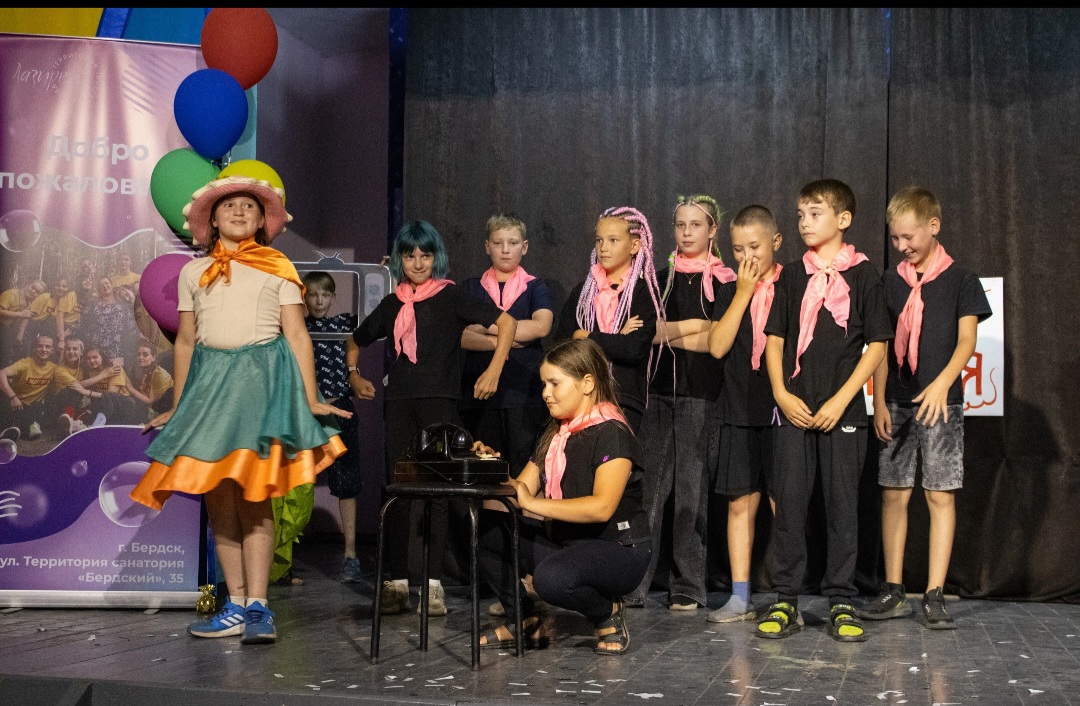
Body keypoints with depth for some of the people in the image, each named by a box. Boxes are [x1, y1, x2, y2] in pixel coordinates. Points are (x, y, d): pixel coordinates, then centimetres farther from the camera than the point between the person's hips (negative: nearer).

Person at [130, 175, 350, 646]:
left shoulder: (278, 269, 9)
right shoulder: (194, 272, 16)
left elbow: (297, 335, 2)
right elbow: (185, 342, 17)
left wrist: (311, 399, -5)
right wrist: (176, 408, 16)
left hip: (263, 375, -3)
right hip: (209, 378, 3)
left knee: (253, 494, -10)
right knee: (217, 495, -1)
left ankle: (256, 605, -10)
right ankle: (237, 604, 3)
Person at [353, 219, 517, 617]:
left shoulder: (451, 296, 2)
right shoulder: (392, 304, 15)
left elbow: (506, 322, -4)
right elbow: (358, 340, 30)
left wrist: (494, 371, -9)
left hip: (439, 402, -4)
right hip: (399, 403, 4)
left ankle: (433, 583, -6)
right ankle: (396, 582, 7)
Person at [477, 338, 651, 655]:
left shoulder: (612, 435, -14)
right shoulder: (554, 435, 13)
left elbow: (602, 507, -27)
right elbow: (522, 488, 7)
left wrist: (533, 504, -28)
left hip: (618, 551, -8)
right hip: (564, 542, 8)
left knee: (552, 577, -37)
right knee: (485, 530, -6)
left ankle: (608, 613, -5)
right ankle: (523, 621, 6)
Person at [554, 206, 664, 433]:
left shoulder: (645, 293, 1)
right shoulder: (582, 291, 14)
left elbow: (634, 349, -13)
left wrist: (585, 338, -3)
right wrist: (615, 340, -8)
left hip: (624, 403, -3)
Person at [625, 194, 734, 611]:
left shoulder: (724, 281, 2)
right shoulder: (662, 278, 15)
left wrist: (670, 334, -7)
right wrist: (695, 326, -4)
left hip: (701, 393, -3)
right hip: (660, 389, 3)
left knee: (691, 489, 0)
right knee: (650, 486, -1)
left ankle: (687, 587, 8)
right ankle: (633, 583, -1)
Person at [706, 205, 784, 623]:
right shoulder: (730, 291, 10)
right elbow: (718, 346, -4)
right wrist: (743, 292, -5)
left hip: (782, 408, -3)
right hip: (739, 411, 3)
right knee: (741, 503, 5)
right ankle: (740, 599, 10)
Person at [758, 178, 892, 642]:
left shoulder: (862, 274, 0)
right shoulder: (792, 276, 10)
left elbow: (877, 345, -2)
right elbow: (775, 339, 11)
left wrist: (840, 401, -9)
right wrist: (782, 394, -4)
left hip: (842, 411, -2)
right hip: (793, 409, 3)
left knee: (843, 505, 3)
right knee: (788, 502, 1)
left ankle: (841, 604, 11)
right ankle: (785, 602, 9)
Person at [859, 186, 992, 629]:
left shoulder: (960, 279, 2)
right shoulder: (889, 281, 11)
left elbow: (967, 340, -5)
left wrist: (942, 383, -21)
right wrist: (879, 401, 3)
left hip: (941, 403, -3)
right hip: (897, 405, 3)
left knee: (941, 494, -5)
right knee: (893, 493, 3)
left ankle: (934, 596, -1)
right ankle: (894, 592, 10)